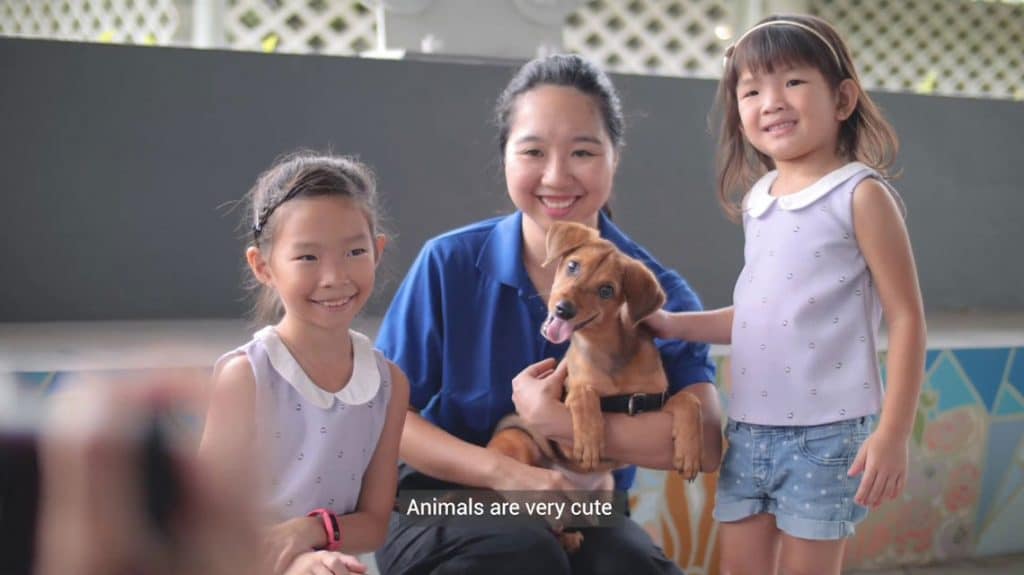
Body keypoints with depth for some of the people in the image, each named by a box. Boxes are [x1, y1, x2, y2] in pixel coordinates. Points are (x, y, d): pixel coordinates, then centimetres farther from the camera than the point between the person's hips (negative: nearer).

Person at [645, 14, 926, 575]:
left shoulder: (860, 195, -9)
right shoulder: (758, 200, 10)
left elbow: (906, 316, -10)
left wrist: (893, 433, -14)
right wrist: (674, 324, 9)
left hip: (825, 434, -6)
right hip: (747, 430, 7)